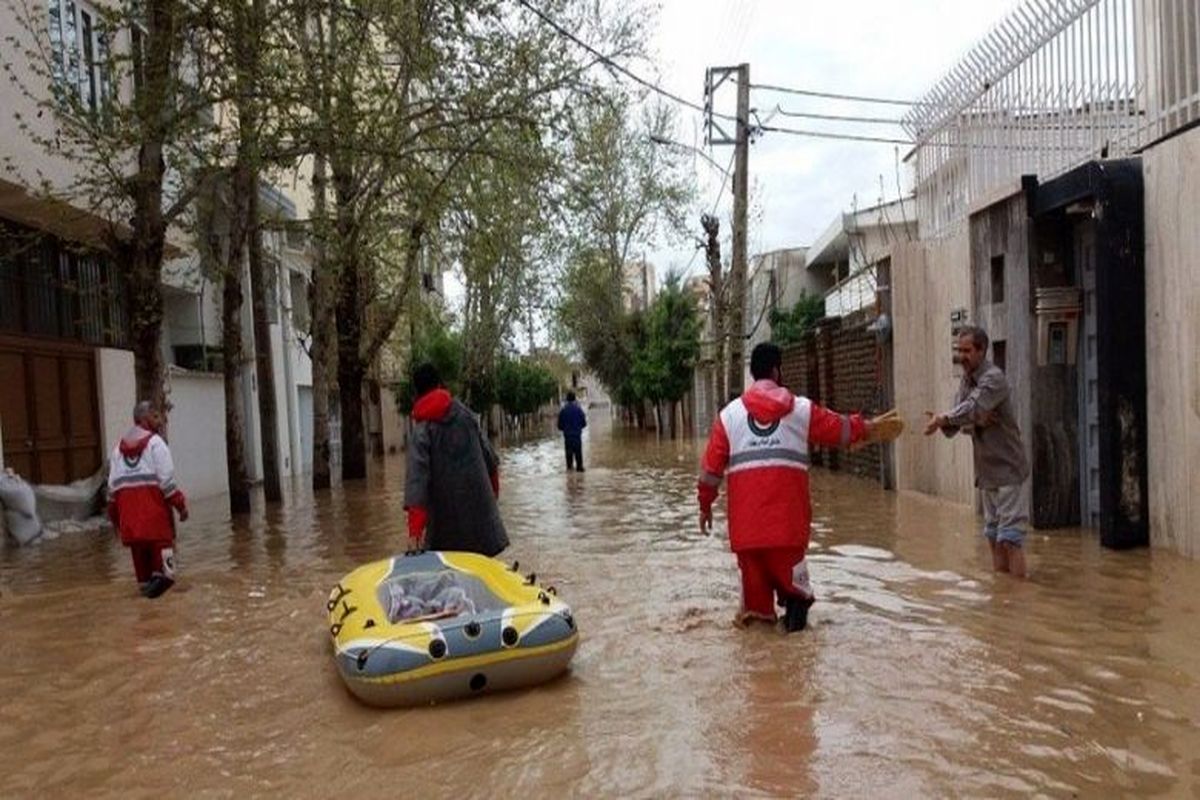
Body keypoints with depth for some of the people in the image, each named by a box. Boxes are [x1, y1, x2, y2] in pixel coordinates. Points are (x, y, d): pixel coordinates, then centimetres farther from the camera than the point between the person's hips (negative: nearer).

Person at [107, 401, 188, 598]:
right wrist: (180, 504, -8)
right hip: (153, 498, -6)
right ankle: (162, 572, -22)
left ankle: (145, 582, 16)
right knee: (161, 538, -5)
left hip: (127, 503, 6)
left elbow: (113, 483, 16)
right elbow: (166, 478, -10)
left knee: (138, 544, 11)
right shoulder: (155, 442, -2)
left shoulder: (119, 446, 17)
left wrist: (114, 514, 21)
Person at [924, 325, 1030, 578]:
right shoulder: (966, 381, 9)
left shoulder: (994, 378, -15)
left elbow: (973, 407, -32)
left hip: (1007, 468, -8)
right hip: (987, 470, 8)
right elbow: (957, 422, 0)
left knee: (1010, 536, -8)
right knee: (993, 534, 14)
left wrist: (943, 419, -42)